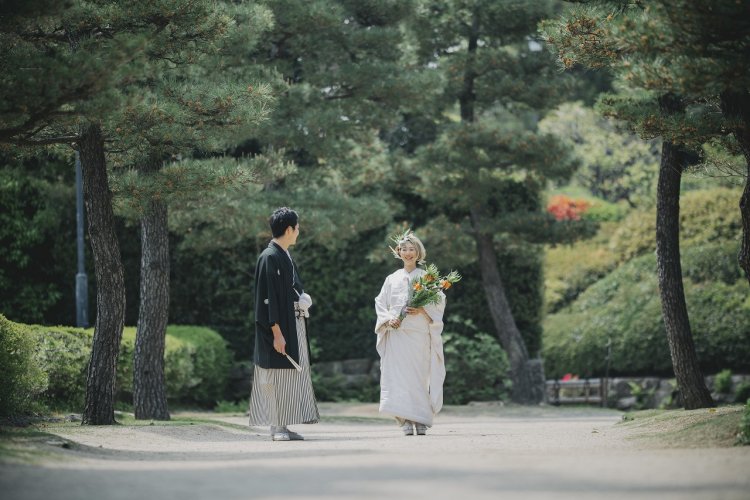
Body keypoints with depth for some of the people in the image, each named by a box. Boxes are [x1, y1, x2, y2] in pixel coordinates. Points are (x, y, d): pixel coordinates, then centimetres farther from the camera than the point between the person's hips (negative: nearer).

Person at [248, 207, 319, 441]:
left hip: (294, 324, 9)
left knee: (293, 374, 9)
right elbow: (268, 298, -18)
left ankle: (284, 425, 12)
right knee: (277, 376, -5)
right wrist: (277, 332, -21)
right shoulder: (269, 257, -13)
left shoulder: (285, 256, 15)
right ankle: (277, 427, -2)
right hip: (280, 327, -9)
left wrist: (303, 300, 9)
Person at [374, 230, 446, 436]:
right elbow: (380, 304, 12)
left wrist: (423, 311, -14)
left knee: (420, 376, -5)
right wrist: (388, 319, -6)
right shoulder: (392, 279, 14)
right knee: (399, 376, -8)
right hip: (396, 333, 2)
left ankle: (421, 421, -1)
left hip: (419, 334, -2)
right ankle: (406, 422, -10)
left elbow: (439, 302, 3)